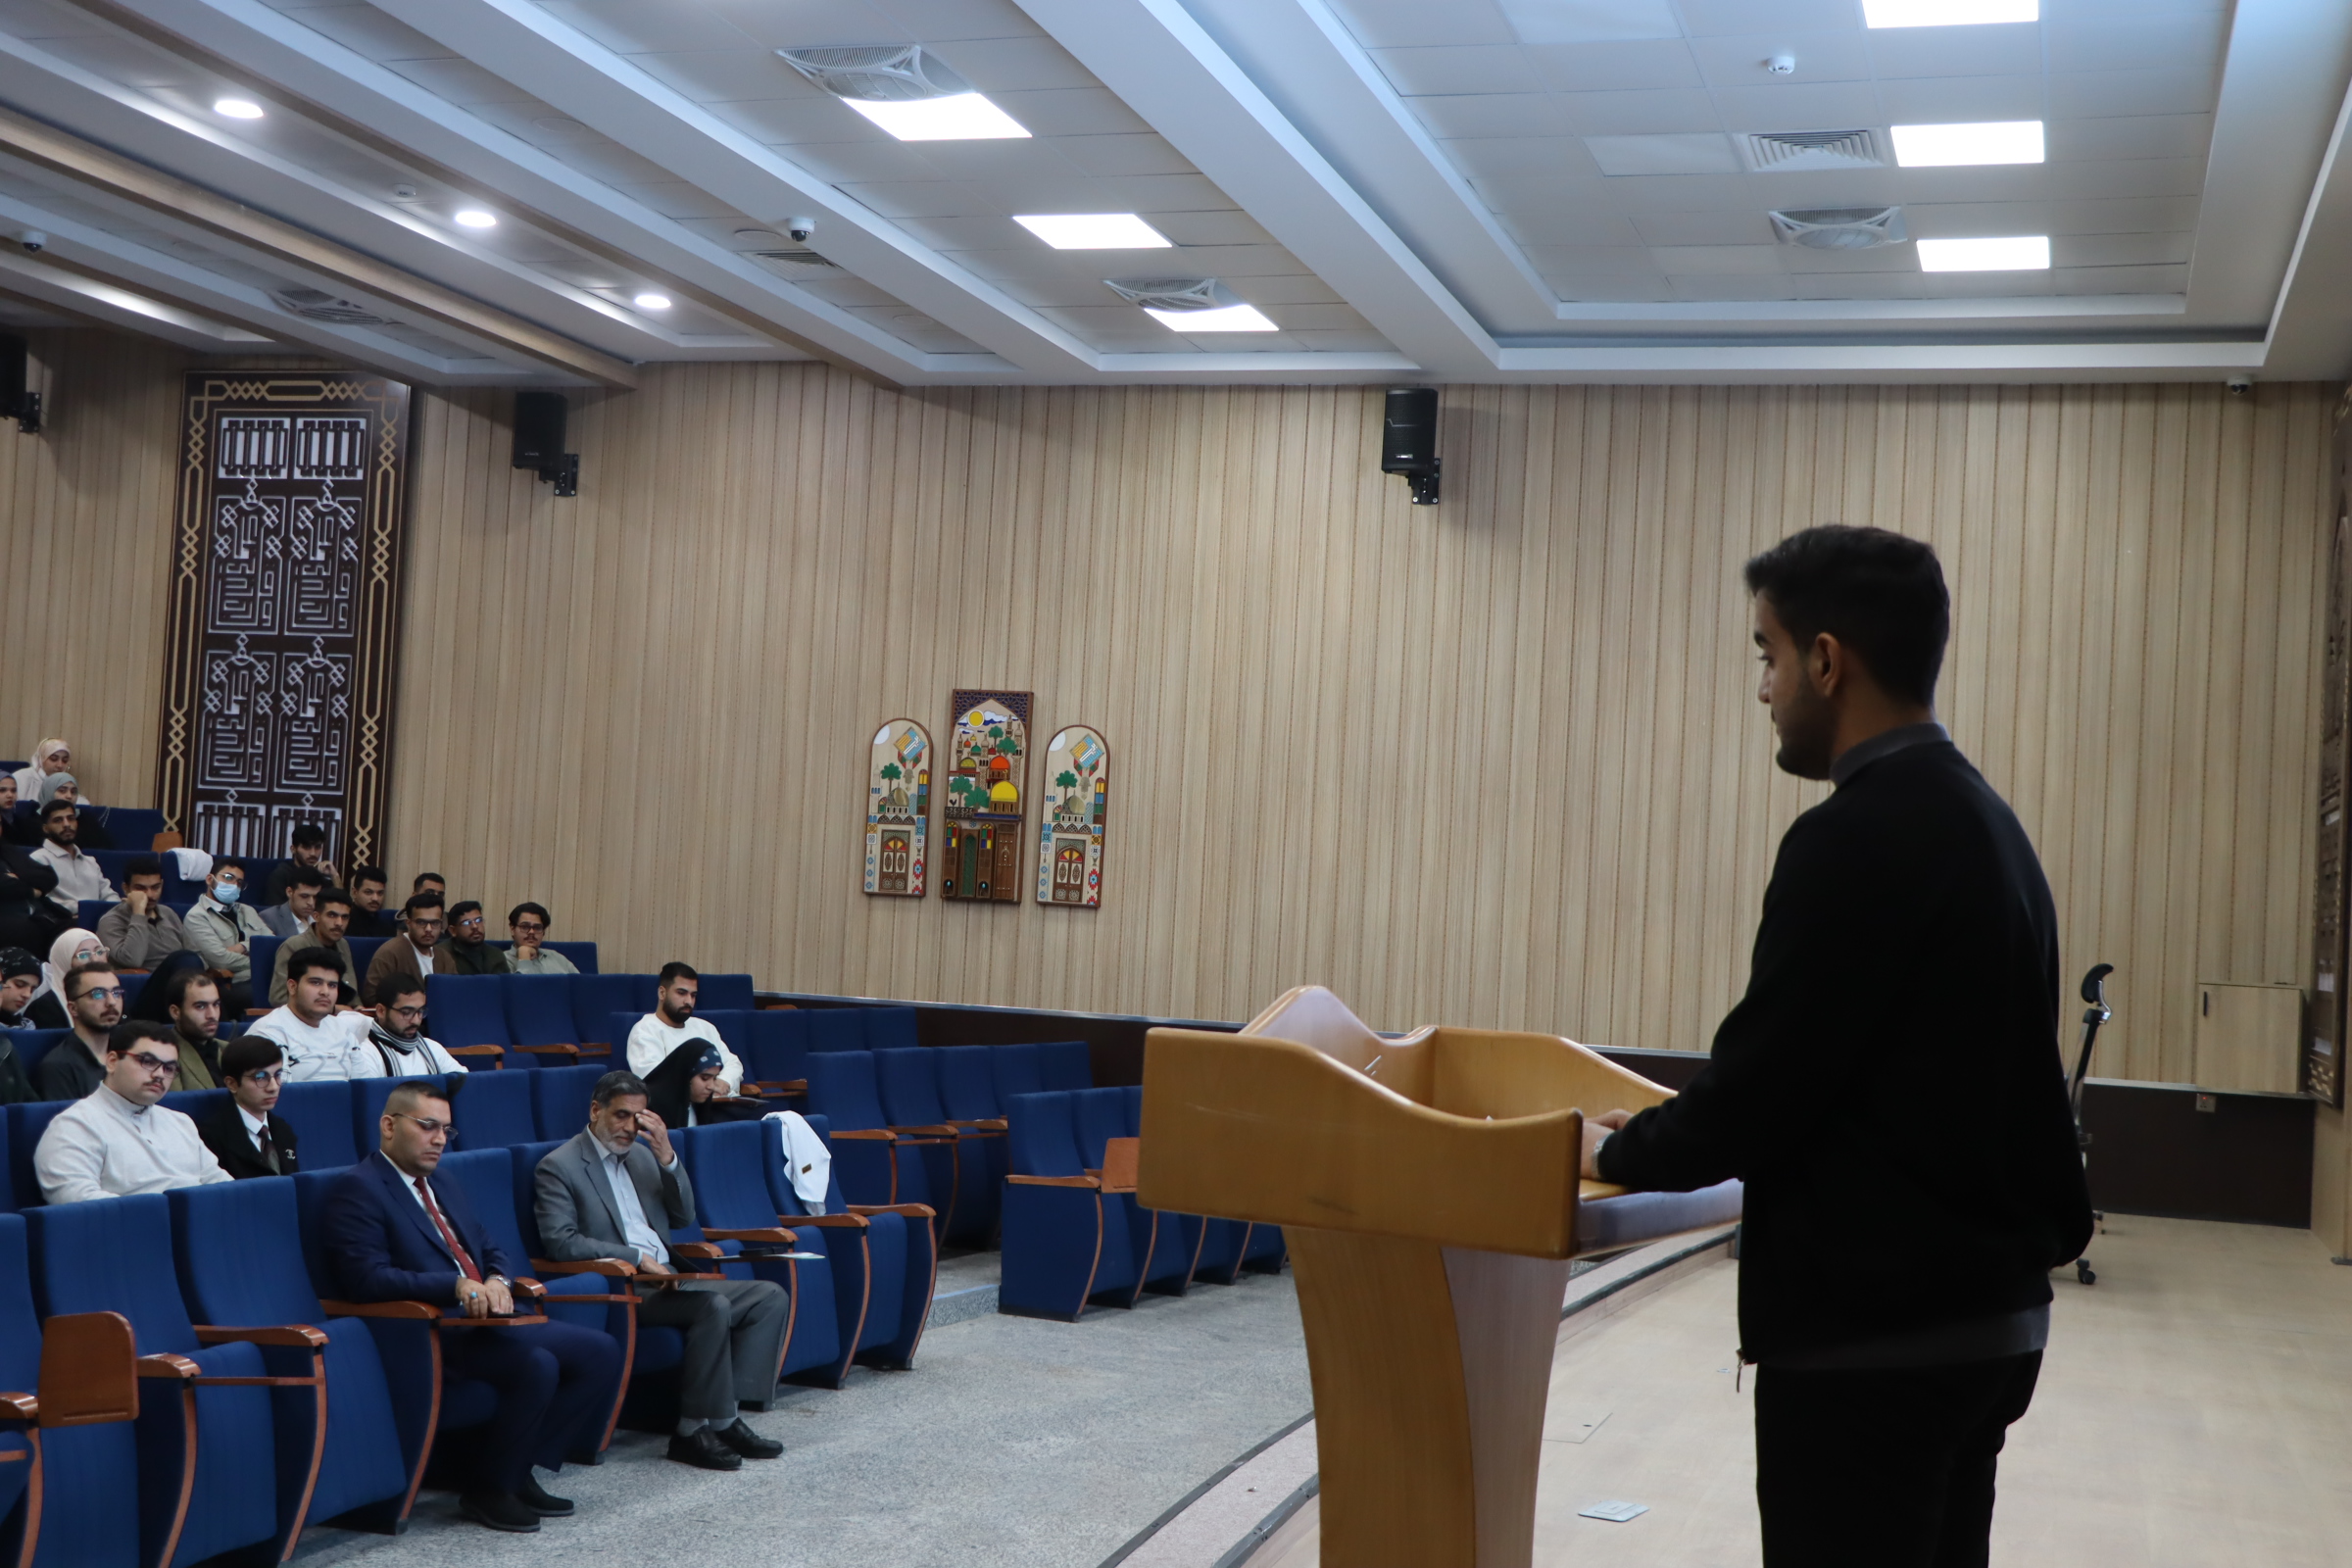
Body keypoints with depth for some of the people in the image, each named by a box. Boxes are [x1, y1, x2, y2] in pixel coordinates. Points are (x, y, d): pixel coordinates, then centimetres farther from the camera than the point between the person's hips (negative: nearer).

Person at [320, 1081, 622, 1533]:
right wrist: (456, 1286, -24)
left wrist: (497, 1281, -1)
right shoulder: (357, 1189, -5)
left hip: (485, 1318, 9)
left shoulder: (447, 1190, 25)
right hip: (429, 1333, -9)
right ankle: (487, 1490, -12)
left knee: (601, 1352, -8)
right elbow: (367, 1278, -16)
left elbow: (494, 1252, 24)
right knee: (537, 1364, -31)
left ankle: (521, 1469, -1)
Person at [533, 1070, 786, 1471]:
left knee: (770, 1297, -9)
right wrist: (636, 1257, -19)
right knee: (714, 1305, -31)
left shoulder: (642, 1154, 20)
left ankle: (726, 1415, -15)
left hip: (665, 1278, 8)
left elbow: (684, 1217, 17)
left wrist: (667, 1157, 1)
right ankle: (694, 1429, -22)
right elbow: (561, 1243, -14)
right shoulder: (558, 1167, -2)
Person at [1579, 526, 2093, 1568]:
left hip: (1870, 1335, -9)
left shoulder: (1857, 837, -19)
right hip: (1987, 1315, 9)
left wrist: (1618, 1150, 0)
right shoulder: (1980, 820, 11)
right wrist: (1662, 1134, 17)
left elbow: (1760, 1083, -19)